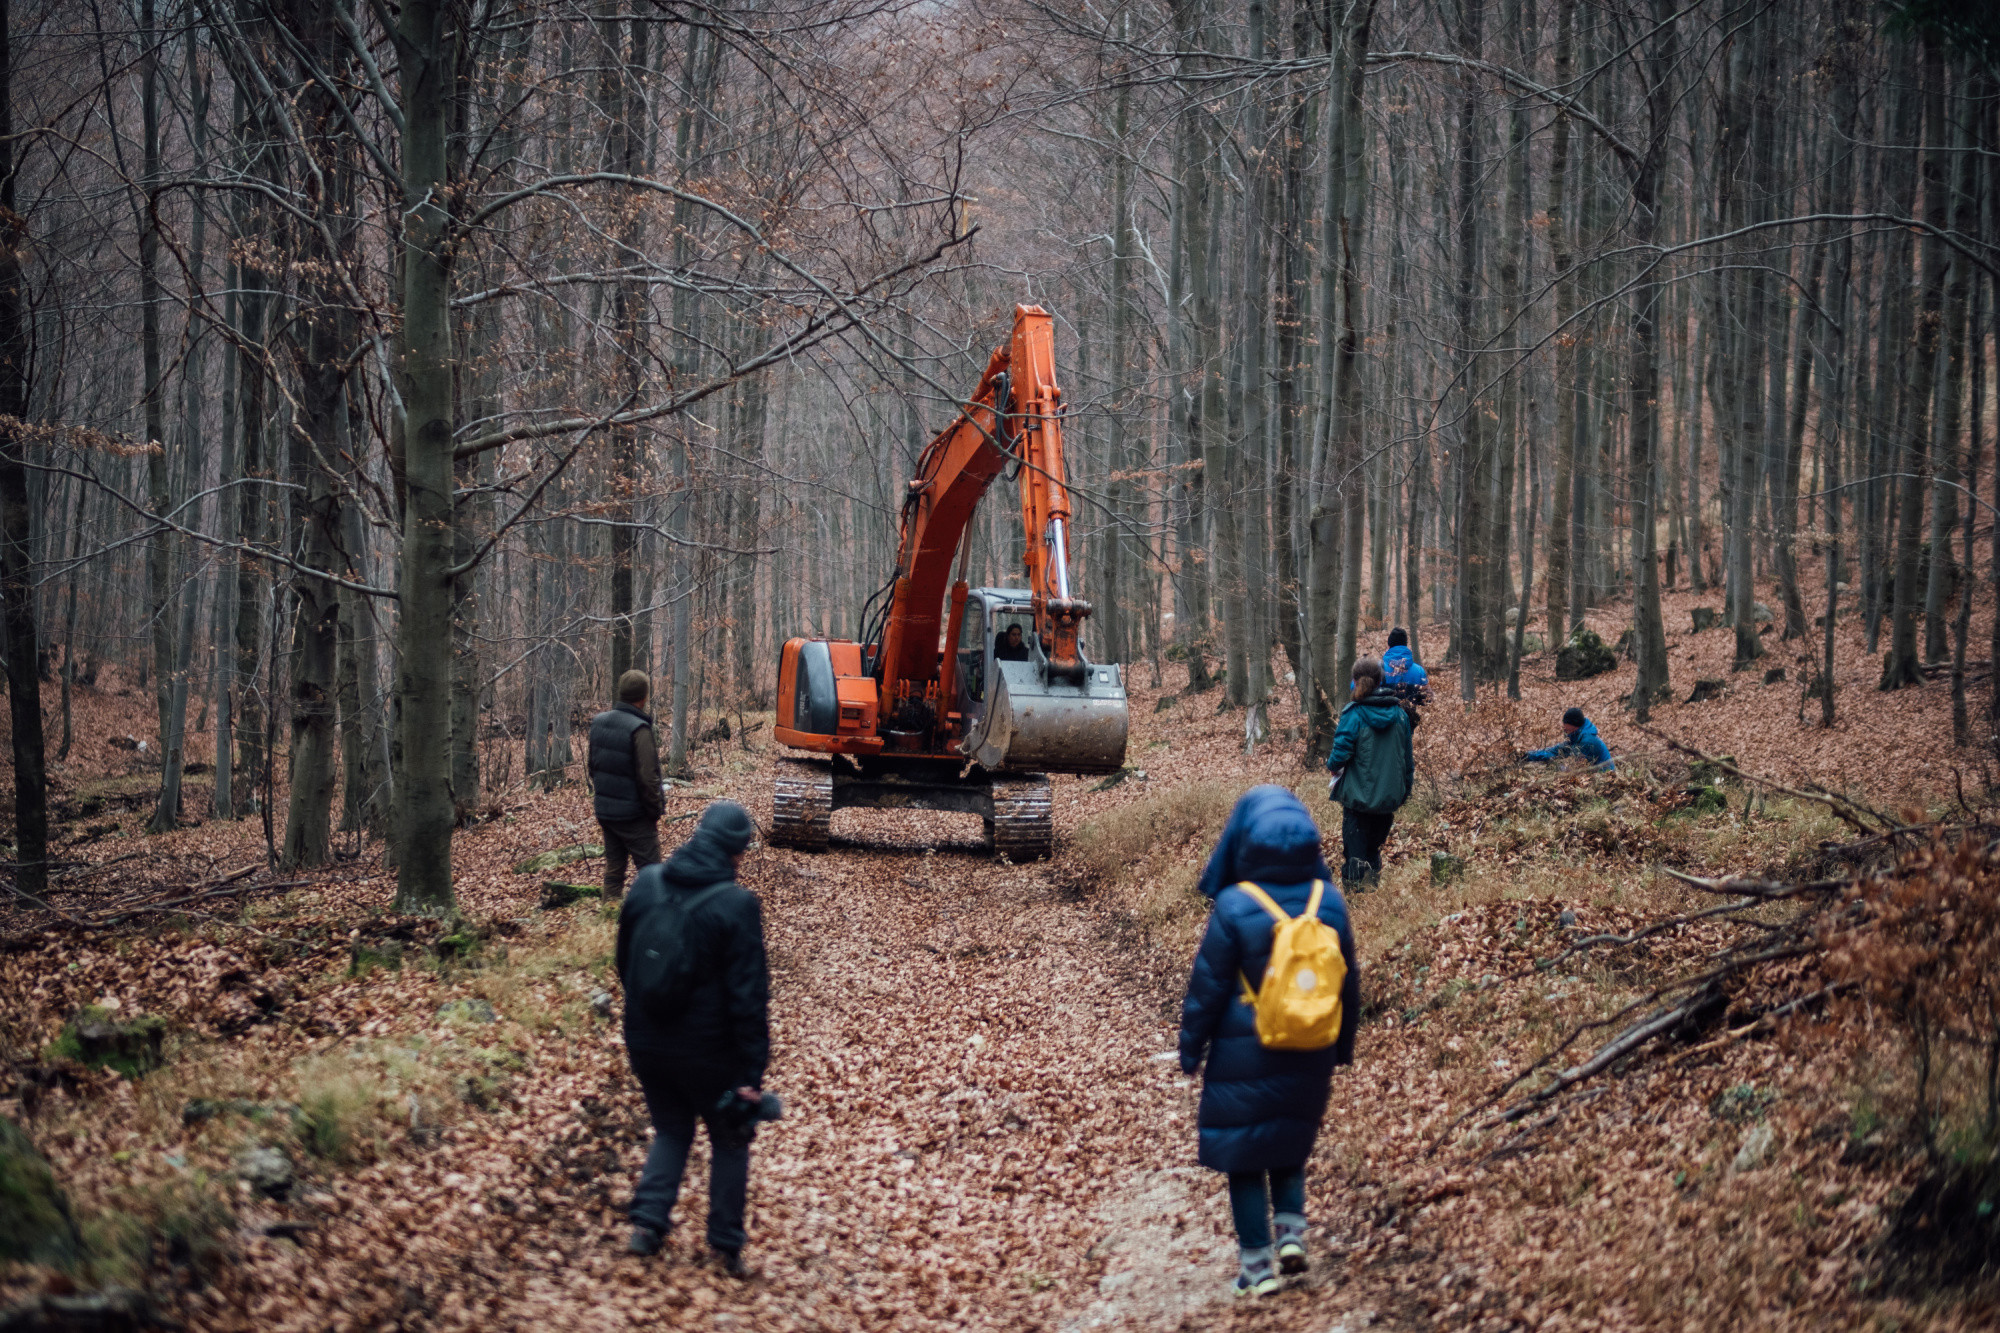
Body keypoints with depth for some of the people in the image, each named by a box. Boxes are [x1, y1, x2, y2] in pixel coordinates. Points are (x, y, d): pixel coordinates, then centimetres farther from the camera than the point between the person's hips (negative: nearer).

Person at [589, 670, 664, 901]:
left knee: (613, 869, 14)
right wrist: (655, 811, -9)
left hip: (605, 810, 7)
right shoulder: (639, 730, -20)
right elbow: (647, 777, -20)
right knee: (650, 870, 0)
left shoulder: (598, 722, 4)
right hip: (633, 814, -7)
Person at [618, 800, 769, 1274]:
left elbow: (624, 963, 11)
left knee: (670, 1129, 24)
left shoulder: (646, 884, -3)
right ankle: (726, 1246, 19)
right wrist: (752, 1070, -14)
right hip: (708, 1051, -4)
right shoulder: (736, 905, -20)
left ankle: (647, 1222, 9)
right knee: (730, 1140, 15)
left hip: (645, 1042, 5)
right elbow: (749, 995, -19)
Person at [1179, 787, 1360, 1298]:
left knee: (1243, 1158, 8)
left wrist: (1191, 1047, 2)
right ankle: (1291, 1231, 10)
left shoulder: (1234, 908, -18)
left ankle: (1258, 1267, 10)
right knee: (1290, 1147, 25)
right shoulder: (1329, 903, -5)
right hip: (1310, 1059, 4)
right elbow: (1349, 983, 6)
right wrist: (1343, 1047, 19)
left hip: (1244, 1058, -4)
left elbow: (1207, 986, -11)